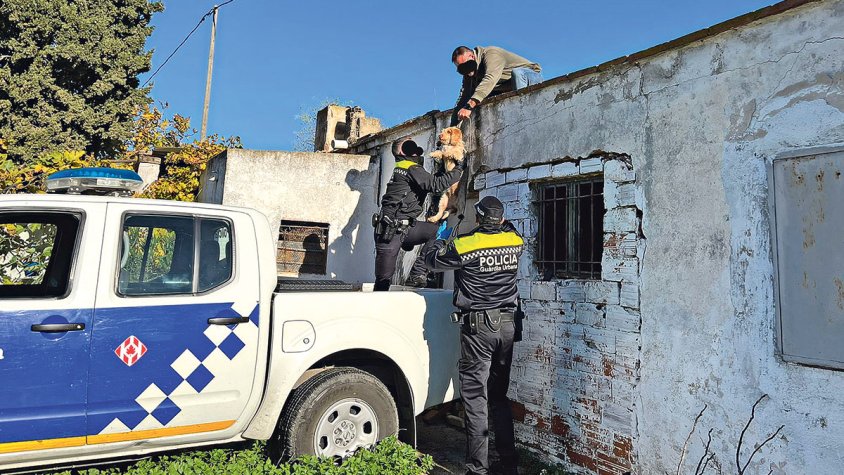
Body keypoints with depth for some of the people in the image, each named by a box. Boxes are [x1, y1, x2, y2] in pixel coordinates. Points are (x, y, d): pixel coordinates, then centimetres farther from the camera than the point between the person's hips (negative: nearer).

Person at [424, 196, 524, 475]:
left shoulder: (465, 245, -12)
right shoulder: (515, 241, 1)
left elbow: (432, 261, 5)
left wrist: (441, 238, 21)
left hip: (478, 326, -5)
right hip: (508, 324, 6)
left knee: (475, 397, 1)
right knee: (499, 395, 16)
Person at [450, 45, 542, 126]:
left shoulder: (491, 54, -26)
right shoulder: (469, 72, -2)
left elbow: (490, 79, -43)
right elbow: (465, 96, -6)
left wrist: (469, 106, -53)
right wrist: (454, 125, -18)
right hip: (509, 90, 7)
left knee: (516, 72, -37)